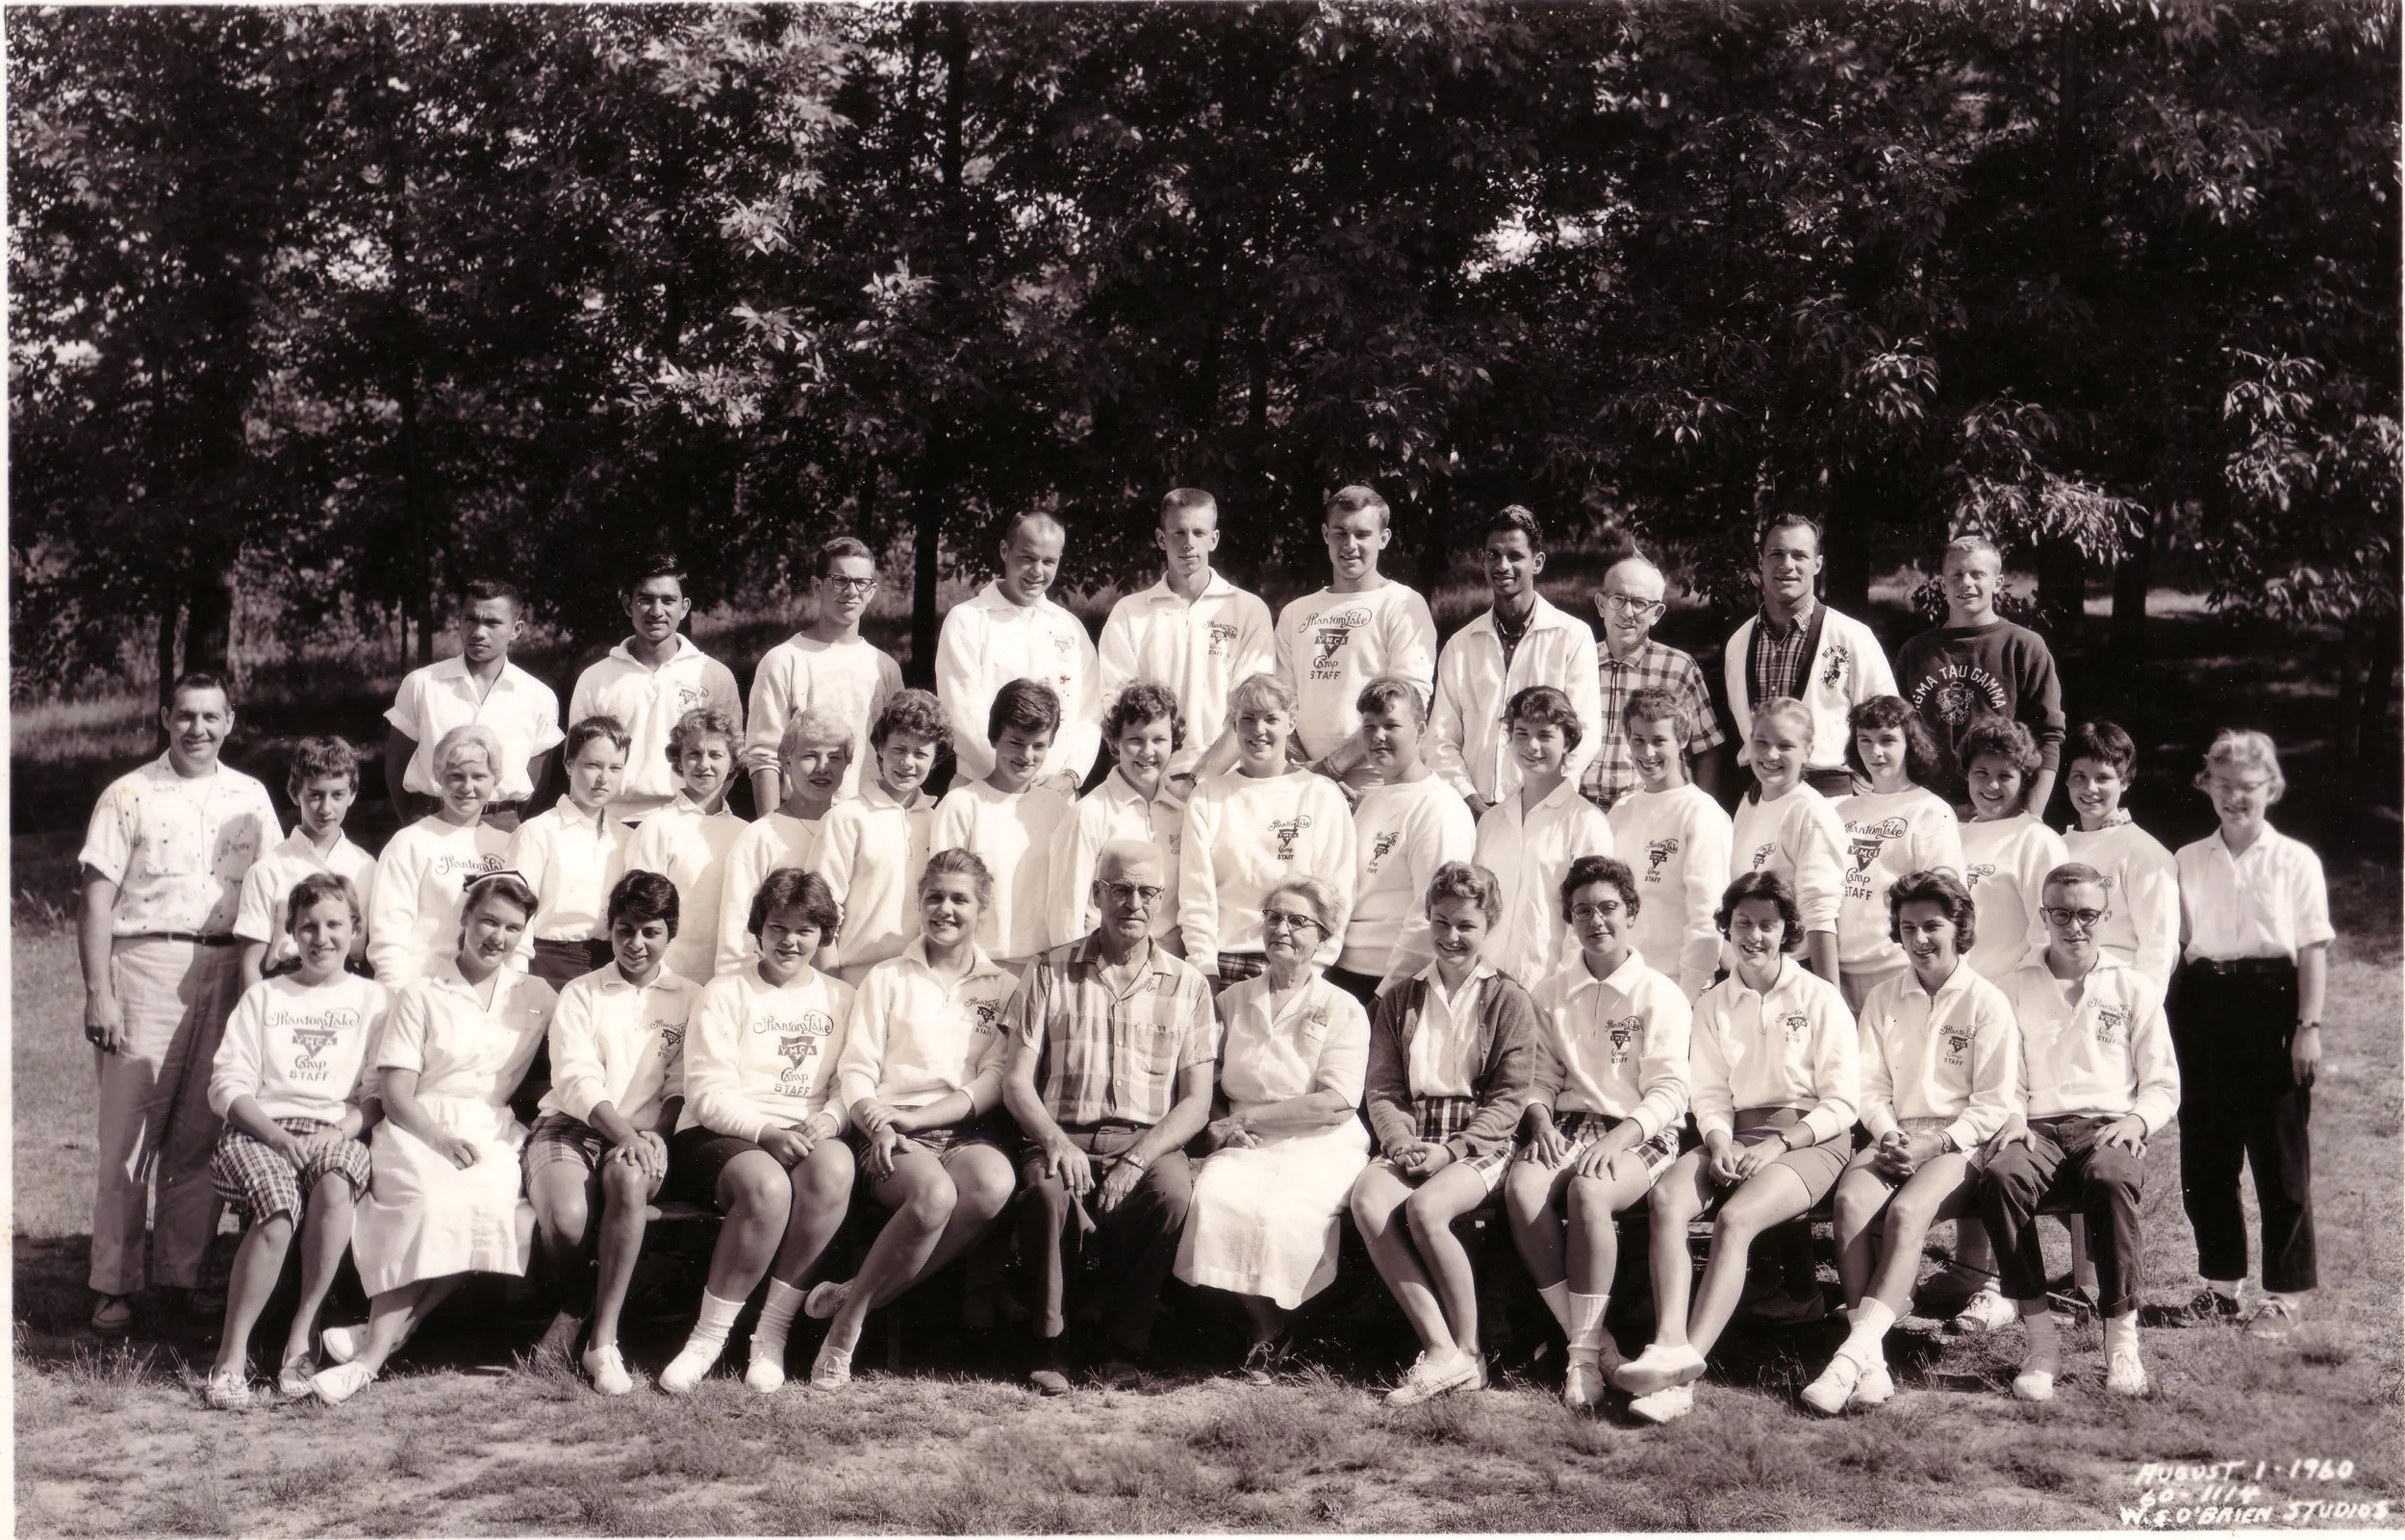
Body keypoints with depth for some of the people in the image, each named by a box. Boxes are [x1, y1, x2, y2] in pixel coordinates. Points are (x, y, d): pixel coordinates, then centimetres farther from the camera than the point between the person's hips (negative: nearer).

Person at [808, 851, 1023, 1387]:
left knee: (994, 1184, -36)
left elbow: (995, 1081, 6)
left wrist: (915, 1118, -9)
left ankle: (852, 1300, -26)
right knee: (934, 1193, -37)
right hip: (893, 1134, -1)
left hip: (969, 1128, 1)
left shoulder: (1004, 987, 18)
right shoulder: (887, 978, 18)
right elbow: (856, 1071, 8)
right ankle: (847, 1324, -22)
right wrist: (879, 1124, -15)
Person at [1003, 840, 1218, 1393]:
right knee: (1047, 1190, -34)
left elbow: (1196, 1103, 5)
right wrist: (1054, 1141, -15)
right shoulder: (1050, 973, 10)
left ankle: (1124, 1348, -16)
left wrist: (1138, 1158, -13)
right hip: (1064, 1137, 0)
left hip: (1148, 1141, 1)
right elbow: (1016, 1082, 5)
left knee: (1173, 1191, -33)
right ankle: (1051, 1347, -18)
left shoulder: (1187, 986, 11)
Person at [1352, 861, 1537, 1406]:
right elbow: (1382, 1088, 11)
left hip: (1479, 1143, -4)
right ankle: (1440, 1352, -31)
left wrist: (1453, 1150, -15)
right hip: (1412, 1141, 4)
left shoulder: (1508, 1000, 6)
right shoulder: (1399, 999, 18)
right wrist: (1400, 1139, -10)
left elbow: (1509, 1096, -2)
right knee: (1368, 1201, -30)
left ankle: (1468, 1351, -18)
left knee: (1425, 1207, -34)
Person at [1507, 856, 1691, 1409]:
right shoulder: (1551, 994, 16)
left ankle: (1584, 1353, -27)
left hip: (1639, 1135, -4)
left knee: (1588, 1191, -36)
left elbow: (1669, 1091, -6)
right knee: (1522, 1185, -30)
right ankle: (1595, 1342, -24)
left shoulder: (1659, 995, 2)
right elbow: (1542, 1077, 14)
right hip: (1568, 1128, 4)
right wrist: (1541, 1121, -8)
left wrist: (1619, 1137, -21)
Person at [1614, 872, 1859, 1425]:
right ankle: (1668, 1344, -41)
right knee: (1665, 1198, -27)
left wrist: (1778, 1145, -13)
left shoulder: (1819, 997, 4)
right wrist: (1719, 1143, -11)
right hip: (1733, 1137, 4)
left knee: (1735, 1218, -31)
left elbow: (1842, 1103, -1)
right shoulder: (1713, 1004, 16)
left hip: (1809, 1140, -4)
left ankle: (1685, 1370, -38)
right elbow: (1709, 1096, 11)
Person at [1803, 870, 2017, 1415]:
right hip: (1896, 1138, 4)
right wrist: (1889, 1135, -8)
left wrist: (1934, 1145, -15)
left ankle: (1853, 1353, -42)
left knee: (1906, 1210, -34)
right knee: (1852, 1197, -29)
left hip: (1962, 1143, -3)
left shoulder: (1987, 1002, 2)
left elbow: (1995, 1103, -3)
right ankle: (1870, 1364, -37)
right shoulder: (1883, 998, 16)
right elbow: (1871, 1086, 12)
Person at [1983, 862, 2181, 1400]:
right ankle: (2040, 1341, -29)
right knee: (2000, 1176, -35)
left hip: (2109, 1127, -1)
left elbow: (2164, 1084, 14)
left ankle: (2121, 1338, -27)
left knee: (2111, 1176, -39)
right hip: (2038, 1129, 1)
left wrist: (2137, 1120, -6)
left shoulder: (2133, 988, 16)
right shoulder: (2016, 989, 17)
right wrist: (2012, 1119, -5)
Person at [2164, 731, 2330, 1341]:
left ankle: (2286, 1294, 11)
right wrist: (2167, 1025, 8)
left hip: (2270, 1004, -4)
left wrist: (2308, 1026, -10)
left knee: (2280, 1155, 0)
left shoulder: (2296, 860, 1)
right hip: (2203, 1008, 4)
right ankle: (2221, 1281, 22)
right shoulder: (2187, 861, 11)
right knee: (2204, 1155, 7)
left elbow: (2313, 950, -2)